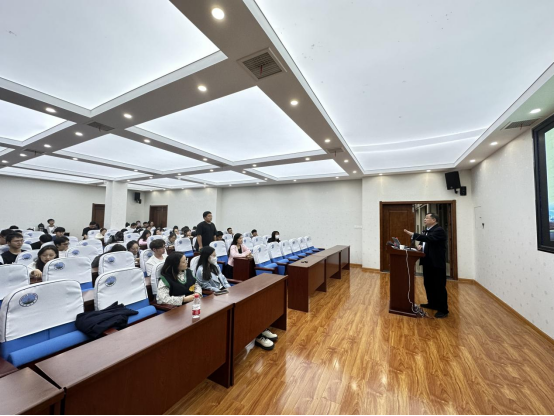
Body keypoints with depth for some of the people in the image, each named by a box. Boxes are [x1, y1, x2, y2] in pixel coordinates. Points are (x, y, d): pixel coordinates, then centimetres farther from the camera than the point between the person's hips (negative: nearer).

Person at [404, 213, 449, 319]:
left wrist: (413, 234, -33)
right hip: (428, 262, 9)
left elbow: (429, 239, -31)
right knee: (428, 284, 18)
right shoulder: (427, 230, 13)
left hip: (436, 263, -9)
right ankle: (432, 304, 33)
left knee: (439, 286, 0)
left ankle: (443, 310, 11)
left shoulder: (439, 230, -15)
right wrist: (422, 247, 1)